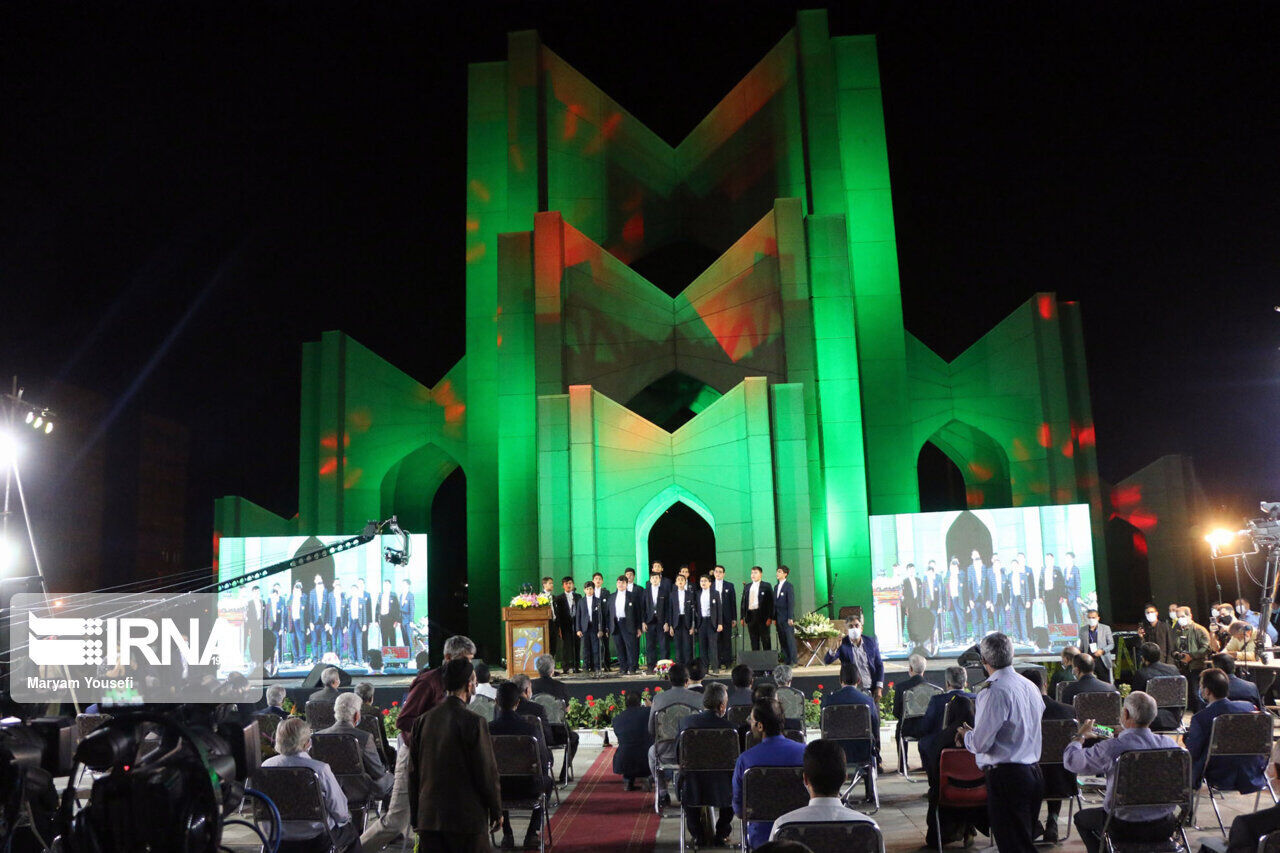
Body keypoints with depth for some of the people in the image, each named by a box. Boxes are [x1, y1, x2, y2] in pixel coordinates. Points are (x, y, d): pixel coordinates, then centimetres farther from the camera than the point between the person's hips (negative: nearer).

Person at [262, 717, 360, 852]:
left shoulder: (266, 766, -13)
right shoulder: (319, 769, -27)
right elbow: (340, 811, -17)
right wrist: (345, 817, 7)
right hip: (316, 838, -5)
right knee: (350, 832, 25)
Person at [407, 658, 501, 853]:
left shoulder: (421, 721, 2)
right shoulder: (473, 722, -14)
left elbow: (413, 773, 9)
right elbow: (487, 772, -10)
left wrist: (415, 815, 19)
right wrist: (496, 811, 3)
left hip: (428, 817, 5)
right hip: (467, 818, -5)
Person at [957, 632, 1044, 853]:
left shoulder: (994, 692, -18)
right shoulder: (1030, 686, 9)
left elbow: (980, 743, -18)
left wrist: (966, 735, 3)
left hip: (1006, 777, -9)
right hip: (1033, 773, 9)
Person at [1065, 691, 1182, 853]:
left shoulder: (1111, 748, -25)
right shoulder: (1169, 744, -13)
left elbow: (1071, 761, -12)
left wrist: (1080, 736, 7)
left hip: (1126, 830, -4)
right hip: (1164, 828, 4)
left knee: (1081, 817, 23)